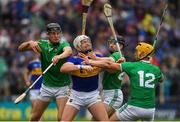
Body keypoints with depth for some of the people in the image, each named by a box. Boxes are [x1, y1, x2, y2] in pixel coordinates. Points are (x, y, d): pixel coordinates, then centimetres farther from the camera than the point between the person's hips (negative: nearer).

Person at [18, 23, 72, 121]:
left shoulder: (63, 44, -13)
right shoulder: (43, 44, -2)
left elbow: (69, 51, -38)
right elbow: (20, 48, -4)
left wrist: (59, 56, -60)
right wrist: (30, 43, -26)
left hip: (62, 86, -4)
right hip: (46, 86, 4)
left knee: (61, 118, -18)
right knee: (34, 117, 9)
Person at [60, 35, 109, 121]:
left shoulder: (97, 57, 2)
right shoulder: (74, 59, -9)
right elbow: (63, 68, -29)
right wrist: (82, 66, -38)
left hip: (93, 94, 2)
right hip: (76, 94, -2)